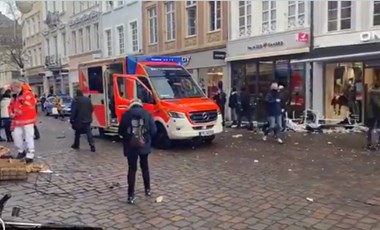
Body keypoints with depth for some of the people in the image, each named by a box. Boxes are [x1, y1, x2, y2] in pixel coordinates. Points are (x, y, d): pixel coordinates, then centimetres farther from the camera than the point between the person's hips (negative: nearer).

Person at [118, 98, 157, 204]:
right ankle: (147, 189, 31)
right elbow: (153, 130, -4)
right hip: (144, 145, 1)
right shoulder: (147, 114, 0)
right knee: (145, 167, 20)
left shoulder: (126, 115, -1)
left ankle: (131, 195, 0)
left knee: (132, 169, 4)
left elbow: (121, 131, 0)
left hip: (130, 146, -1)